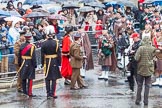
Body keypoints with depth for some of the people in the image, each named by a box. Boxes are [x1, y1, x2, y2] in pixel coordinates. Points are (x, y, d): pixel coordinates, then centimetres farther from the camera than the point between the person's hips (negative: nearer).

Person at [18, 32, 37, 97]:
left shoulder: (22, 46, 4)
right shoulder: (32, 46, -13)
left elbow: (19, 56, 9)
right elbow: (33, 57, -15)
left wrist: (19, 64, 17)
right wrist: (35, 65, -8)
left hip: (23, 64, 6)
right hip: (30, 64, -6)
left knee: (23, 78, 14)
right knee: (30, 79, -3)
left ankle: (24, 91, 23)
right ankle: (29, 93, -4)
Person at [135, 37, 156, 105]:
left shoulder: (141, 48, -15)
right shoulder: (153, 49, -8)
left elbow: (136, 58, -17)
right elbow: (153, 57, 1)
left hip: (141, 69, -1)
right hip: (149, 69, 1)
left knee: (139, 85, 10)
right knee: (147, 85, 10)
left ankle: (138, 100, 13)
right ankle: (146, 101, 10)